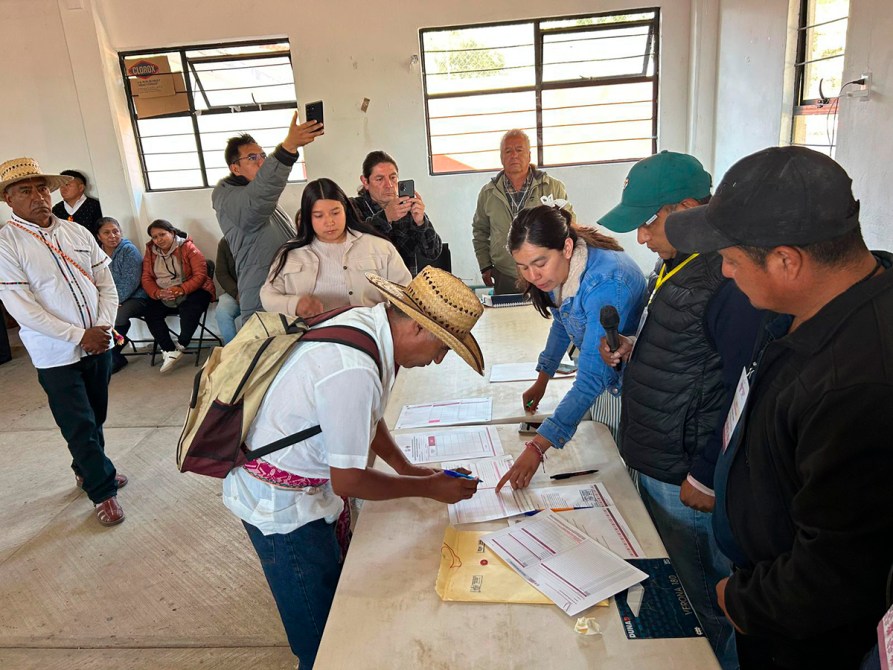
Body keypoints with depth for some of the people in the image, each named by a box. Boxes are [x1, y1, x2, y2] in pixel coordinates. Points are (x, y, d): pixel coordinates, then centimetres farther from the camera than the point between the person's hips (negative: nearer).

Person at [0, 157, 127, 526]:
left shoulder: (77, 232, 4)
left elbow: (106, 284, 6)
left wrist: (103, 328, -8)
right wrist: (79, 335, -17)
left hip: (98, 344, 5)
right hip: (56, 355, -4)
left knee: (96, 417, 17)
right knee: (80, 426, 3)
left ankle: (87, 470, 40)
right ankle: (103, 490, 18)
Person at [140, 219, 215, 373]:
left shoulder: (187, 247, -8)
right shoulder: (150, 252, 7)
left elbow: (200, 275, -15)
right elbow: (147, 278, 4)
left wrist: (181, 290, -27)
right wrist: (157, 293, -18)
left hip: (191, 291, -5)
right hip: (163, 296, 5)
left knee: (189, 309, -34)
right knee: (150, 313, -19)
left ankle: (181, 345, -11)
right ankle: (169, 351, -16)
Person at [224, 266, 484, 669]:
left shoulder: (366, 323, -7)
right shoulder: (353, 372, -35)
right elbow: (348, 481, -24)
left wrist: (406, 467, 5)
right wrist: (427, 488, -12)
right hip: (280, 504, -8)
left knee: (338, 589, 23)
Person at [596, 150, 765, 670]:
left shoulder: (731, 277, -24)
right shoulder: (677, 263, 8)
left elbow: (743, 392, -25)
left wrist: (705, 478, -19)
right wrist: (631, 352, 1)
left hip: (688, 479, -9)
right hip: (653, 463, 10)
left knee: (702, 599, 12)